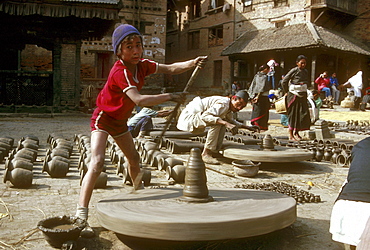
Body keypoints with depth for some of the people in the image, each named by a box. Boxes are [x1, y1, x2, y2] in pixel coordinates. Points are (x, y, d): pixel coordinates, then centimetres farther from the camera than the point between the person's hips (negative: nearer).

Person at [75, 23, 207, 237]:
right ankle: (81, 214, -25)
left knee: (134, 158, 21)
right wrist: (169, 96, -39)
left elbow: (169, 69, -9)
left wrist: (192, 63, -27)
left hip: (120, 121, 8)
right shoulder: (120, 72, -31)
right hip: (103, 118, -8)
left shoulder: (142, 65, -6)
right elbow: (138, 100, -42)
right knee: (98, 161, -25)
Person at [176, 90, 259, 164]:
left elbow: (231, 121, 27)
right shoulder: (223, 104, -23)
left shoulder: (228, 106, 8)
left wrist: (247, 127, 17)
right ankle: (205, 154, -20)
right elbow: (205, 116, -35)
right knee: (217, 122, -26)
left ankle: (214, 151, 4)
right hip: (190, 116, -10)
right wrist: (225, 123, -40)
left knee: (222, 121, 4)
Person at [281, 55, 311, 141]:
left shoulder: (305, 72, 9)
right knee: (293, 114, -3)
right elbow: (284, 81, -7)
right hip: (294, 95, -6)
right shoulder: (294, 71, -9)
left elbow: (308, 81, 27)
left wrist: (304, 83, 9)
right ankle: (291, 135, 5)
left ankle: (296, 132, 18)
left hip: (303, 95, 6)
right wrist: (286, 92, -1)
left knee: (303, 114, 4)